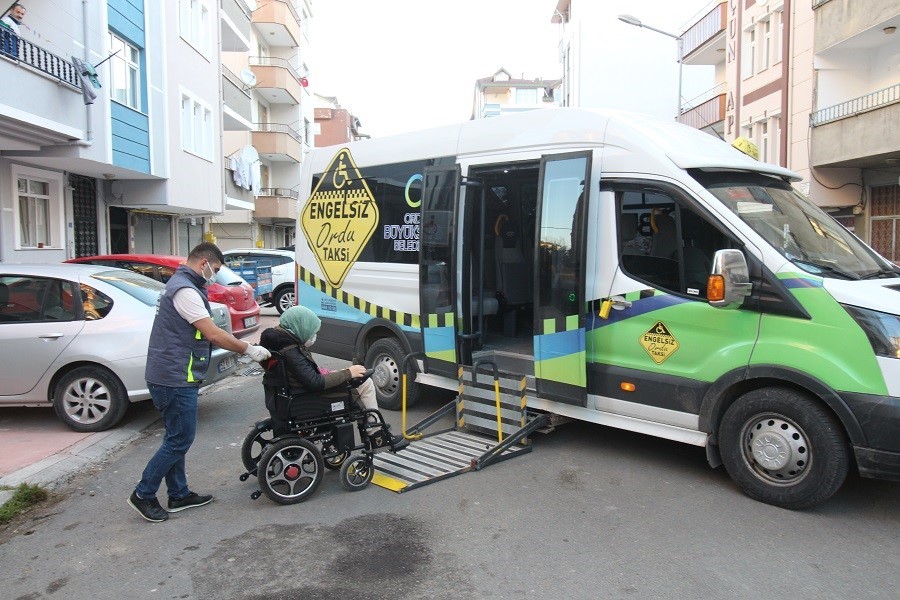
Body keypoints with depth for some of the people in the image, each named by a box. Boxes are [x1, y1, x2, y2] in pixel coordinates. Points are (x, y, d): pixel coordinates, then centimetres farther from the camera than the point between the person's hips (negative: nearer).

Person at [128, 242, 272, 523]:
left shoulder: (179, 285, 16)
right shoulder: (185, 290, -18)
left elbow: (206, 334, 17)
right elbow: (213, 334, -22)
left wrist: (243, 347, 10)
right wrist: (249, 349, -13)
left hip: (172, 376, 11)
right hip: (175, 377, -11)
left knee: (177, 438, 16)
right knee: (180, 440, -1)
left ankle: (179, 495, 25)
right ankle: (143, 494, 10)